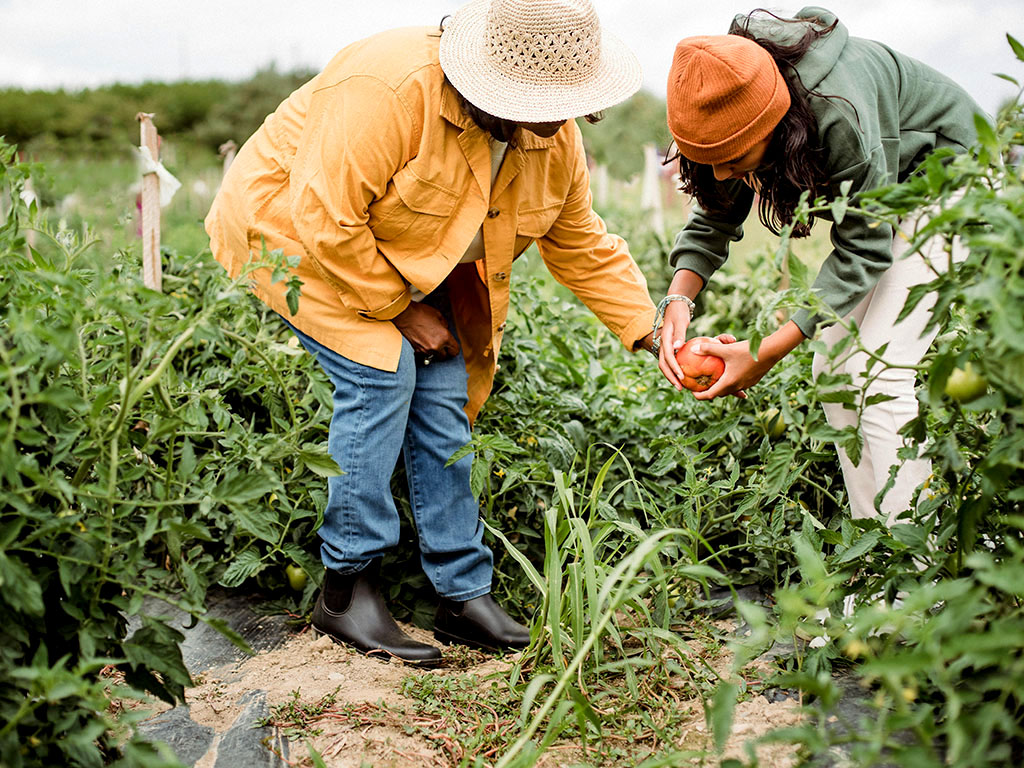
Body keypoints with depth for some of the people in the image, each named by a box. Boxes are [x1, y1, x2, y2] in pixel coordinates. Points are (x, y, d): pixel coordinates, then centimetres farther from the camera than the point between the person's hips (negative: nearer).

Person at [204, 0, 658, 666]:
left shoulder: (555, 139, -11)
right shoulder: (389, 91, -36)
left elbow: (583, 245, 1)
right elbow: (326, 218, -33)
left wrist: (651, 332, -7)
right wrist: (397, 309, -24)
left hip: (405, 260, 7)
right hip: (293, 223, -6)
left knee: (444, 392, -5)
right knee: (382, 372, -23)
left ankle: (464, 593, 3)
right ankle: (346, 588, -10)